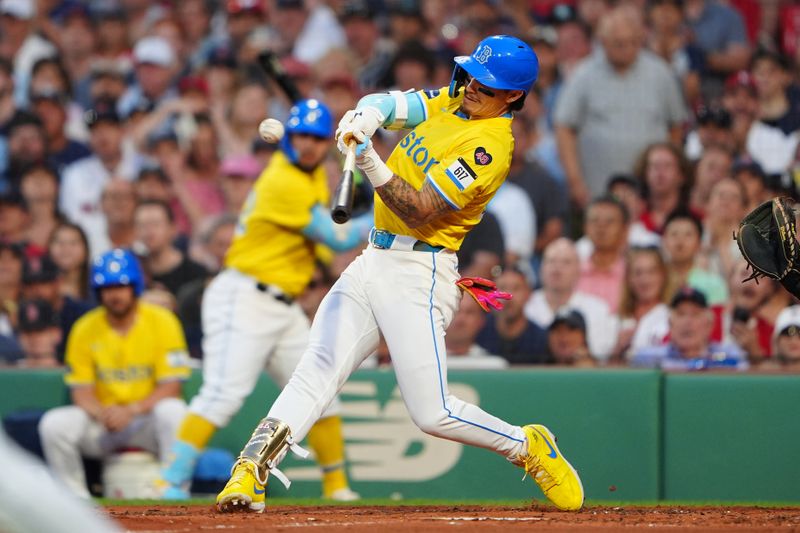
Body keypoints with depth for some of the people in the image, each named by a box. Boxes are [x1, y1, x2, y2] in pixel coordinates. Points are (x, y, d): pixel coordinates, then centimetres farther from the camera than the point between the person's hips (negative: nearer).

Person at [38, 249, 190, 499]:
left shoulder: (162, 322, -6)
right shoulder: (85, 329, 1)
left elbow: (171, 388, -10)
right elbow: (81, 391, 0)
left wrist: (132, 410, -26)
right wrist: (101, 413, -24)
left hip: (147, 418, -2)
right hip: (101, 423, 2)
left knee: (173, 411, -36)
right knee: (54, 423, -25)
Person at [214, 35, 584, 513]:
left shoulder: (491, 145, -15)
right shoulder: (450, 101, 11)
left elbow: (420, 212, -20)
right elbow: (391, 104, 1)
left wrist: (370, 162, -30)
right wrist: (365, 116, -22)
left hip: (417, 274, -8)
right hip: (373, 260, 8)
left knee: (433, 413, -9)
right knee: (315, 374, -6)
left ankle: (529, 446, 14)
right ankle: (251, 473, -14)